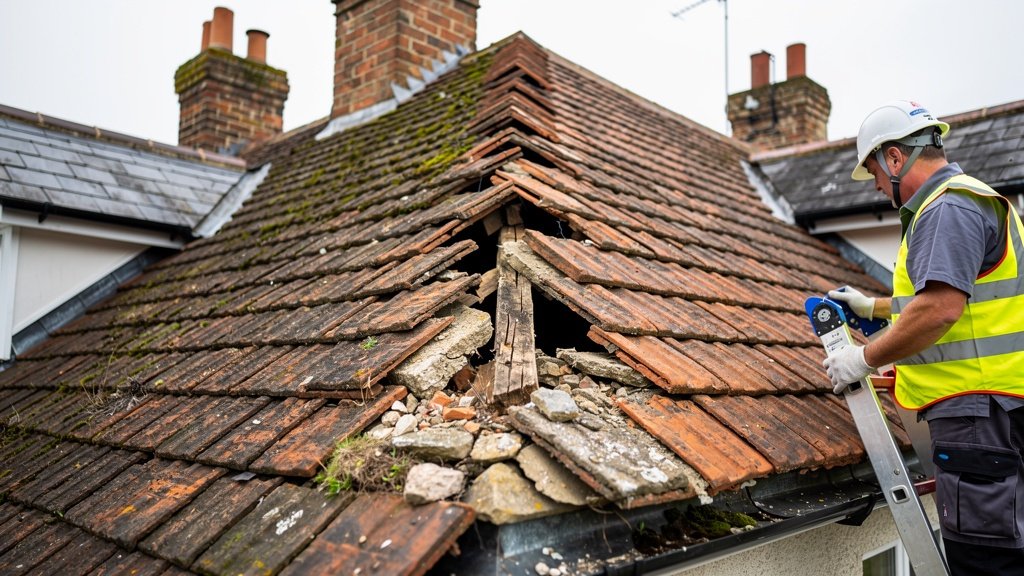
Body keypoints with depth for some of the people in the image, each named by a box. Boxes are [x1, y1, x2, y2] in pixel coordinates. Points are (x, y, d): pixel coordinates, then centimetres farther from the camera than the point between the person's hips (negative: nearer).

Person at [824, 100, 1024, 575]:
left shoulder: (947, 209, -14)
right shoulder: (971, 200, 21)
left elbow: (941, 308, -26)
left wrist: (864, 358, -14)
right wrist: (874, 307, 33)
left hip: (978, 411, -11)